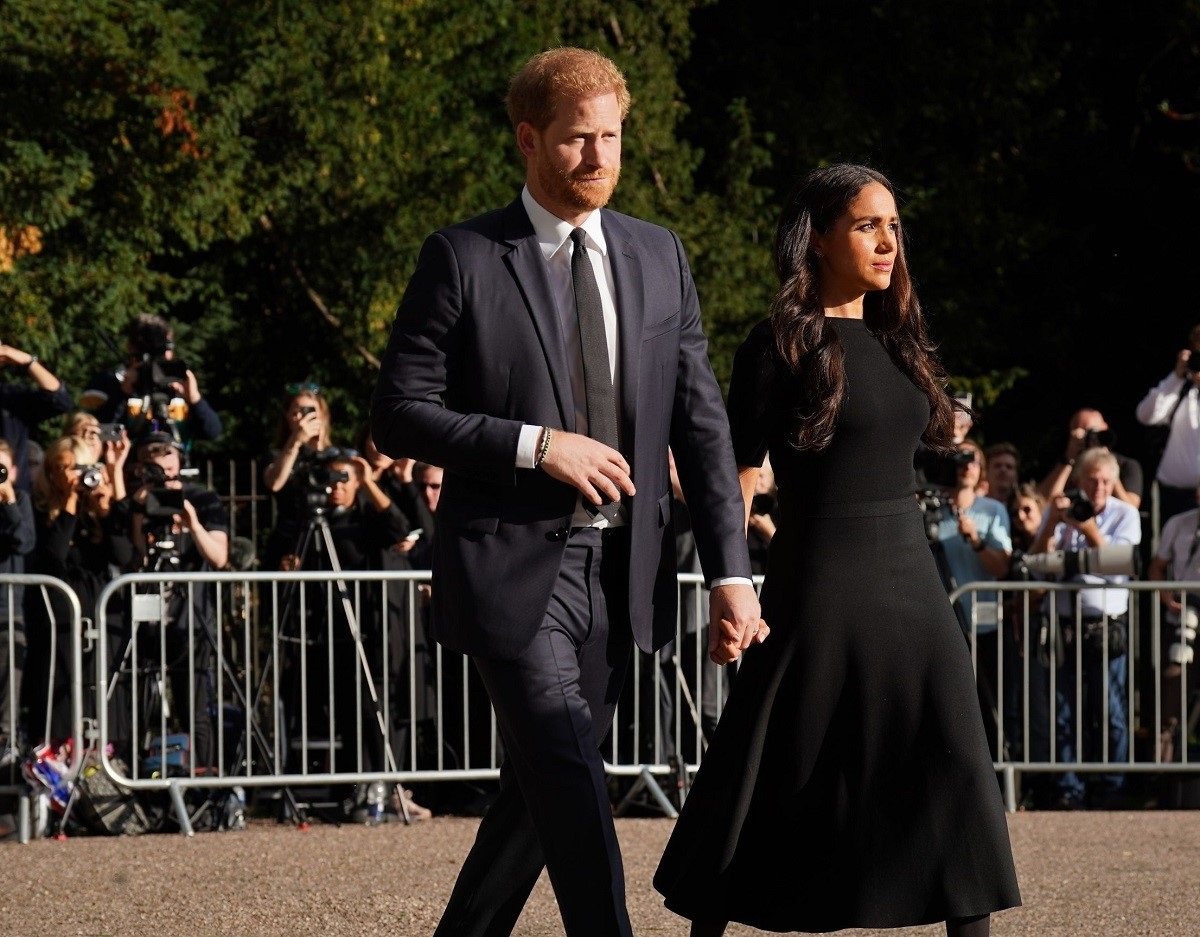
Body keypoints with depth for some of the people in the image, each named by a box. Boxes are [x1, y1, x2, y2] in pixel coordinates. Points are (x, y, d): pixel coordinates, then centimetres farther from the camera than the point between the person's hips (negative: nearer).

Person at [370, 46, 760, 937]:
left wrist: (732, 571, 2)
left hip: (622, 565, 5)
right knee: (574, 790, -14)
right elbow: (399, 415, -6)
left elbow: (701, 422, 9)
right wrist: (536, 445, -16)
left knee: (539, 789, 12)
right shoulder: (463, 259, -4)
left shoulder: (659, 256, 10)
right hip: (512, 565, -5)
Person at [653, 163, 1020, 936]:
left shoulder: (897, 342, 12)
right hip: (822, 583, -6)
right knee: (774, 781, 1)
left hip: (912, 580, 6)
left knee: (956, 776, 0)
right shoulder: (783, 345, -7)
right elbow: (740, 477, -8)